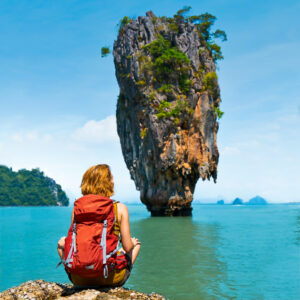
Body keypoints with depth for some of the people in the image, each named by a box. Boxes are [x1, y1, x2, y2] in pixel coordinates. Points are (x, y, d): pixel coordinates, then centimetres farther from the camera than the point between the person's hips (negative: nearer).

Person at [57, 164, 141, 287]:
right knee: (136, 243, 28)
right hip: (111, 279, -1)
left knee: (62, 242, 30)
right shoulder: (120, 208, -8)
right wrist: (133, 242, 17)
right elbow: (127, 247, -6)